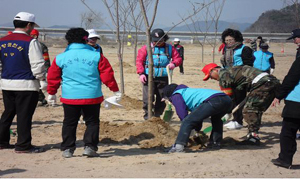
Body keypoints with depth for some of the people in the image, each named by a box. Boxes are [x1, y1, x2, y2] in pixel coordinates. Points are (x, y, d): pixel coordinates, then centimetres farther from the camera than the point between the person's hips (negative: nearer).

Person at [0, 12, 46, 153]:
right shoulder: (30, 42, -12)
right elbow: (37, 64, -13)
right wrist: (42, 80, -3)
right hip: (26, 84, -6)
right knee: (24, 115, 0)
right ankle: (23, 145, 4)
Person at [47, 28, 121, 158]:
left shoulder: (60, 58, 2)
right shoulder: (96, 56, -3)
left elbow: (53, 77, 10)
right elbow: (107, 74, -1)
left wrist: (51, 93, 23)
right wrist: (115, 90, 9)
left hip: (69, 97, 1)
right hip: (92, 97, -1)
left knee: (69, 123, 13)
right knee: (92, 122, 12)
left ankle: (67, 149, 15)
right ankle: (90, 147, 4)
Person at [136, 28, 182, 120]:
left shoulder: (170, 48, 10)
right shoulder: (146, 48, 4)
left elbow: (178, 58, 9)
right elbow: (139, 60, 1)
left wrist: (174, 63, -14)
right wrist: (141, 73, -11)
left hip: (163, 78, 2)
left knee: (161, 99, 7)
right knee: (148, 99, -9)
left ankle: (157, 116, 21)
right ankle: (148, 117, 0)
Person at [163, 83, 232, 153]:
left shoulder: (176, 96, 16)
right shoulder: (188, 91, 42)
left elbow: (183, 115, 7)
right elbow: (199, 114, 44)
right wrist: (198, 128, 44)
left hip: (212, 101, -9)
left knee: (187, 121, -6)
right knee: (216, 119, 39)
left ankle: (179, 146, -16)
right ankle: (216, 143, 31)